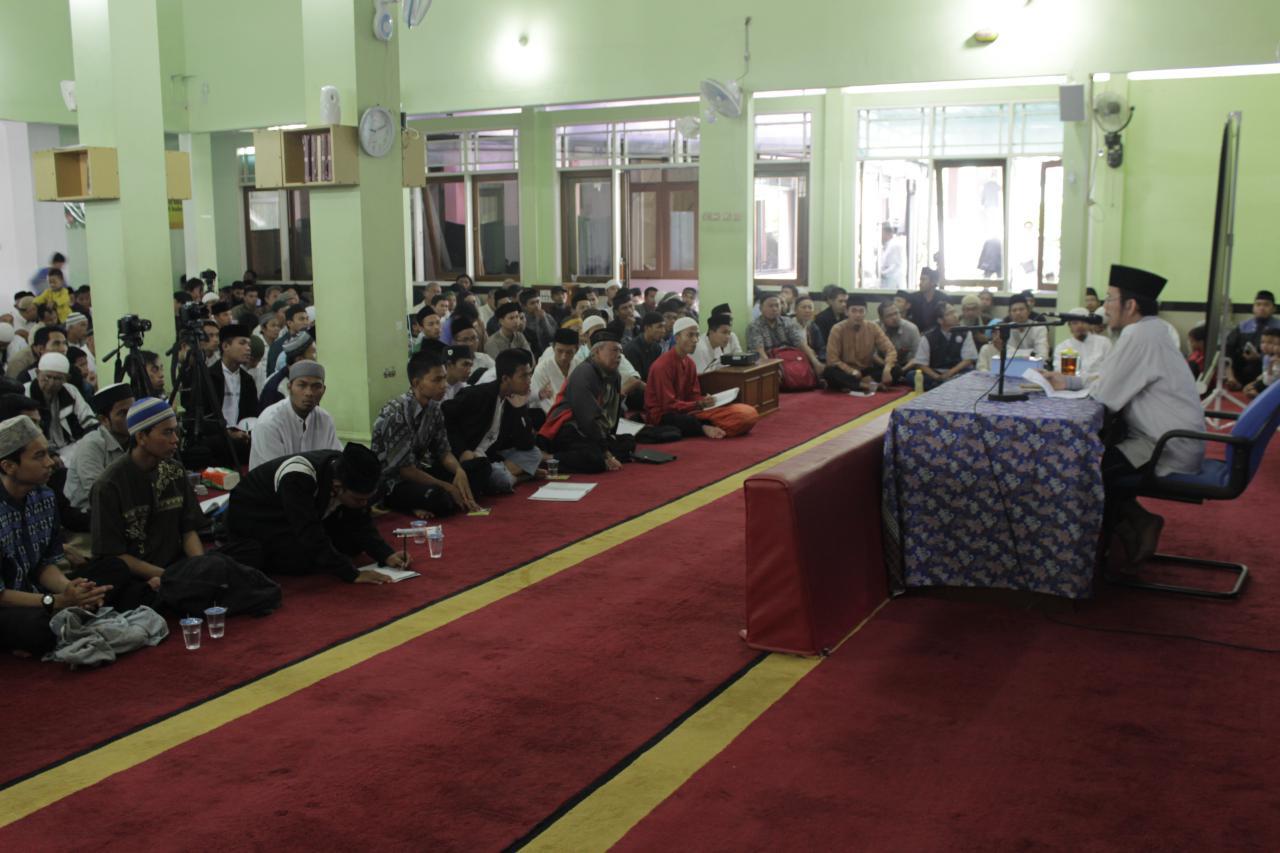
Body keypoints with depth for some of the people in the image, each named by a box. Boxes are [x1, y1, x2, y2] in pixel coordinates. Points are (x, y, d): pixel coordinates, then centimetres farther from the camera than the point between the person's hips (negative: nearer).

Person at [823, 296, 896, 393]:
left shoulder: (873, 328, -3)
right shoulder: (837, 329, -11)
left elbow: (890, 350, -9)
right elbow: (832, 359, -15)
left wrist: (887, 369, -28)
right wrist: (853, 372, -24)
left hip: (867, 371, 3)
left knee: (895, 369, -22)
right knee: (829, 372, -35)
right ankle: (868, 386, -35)